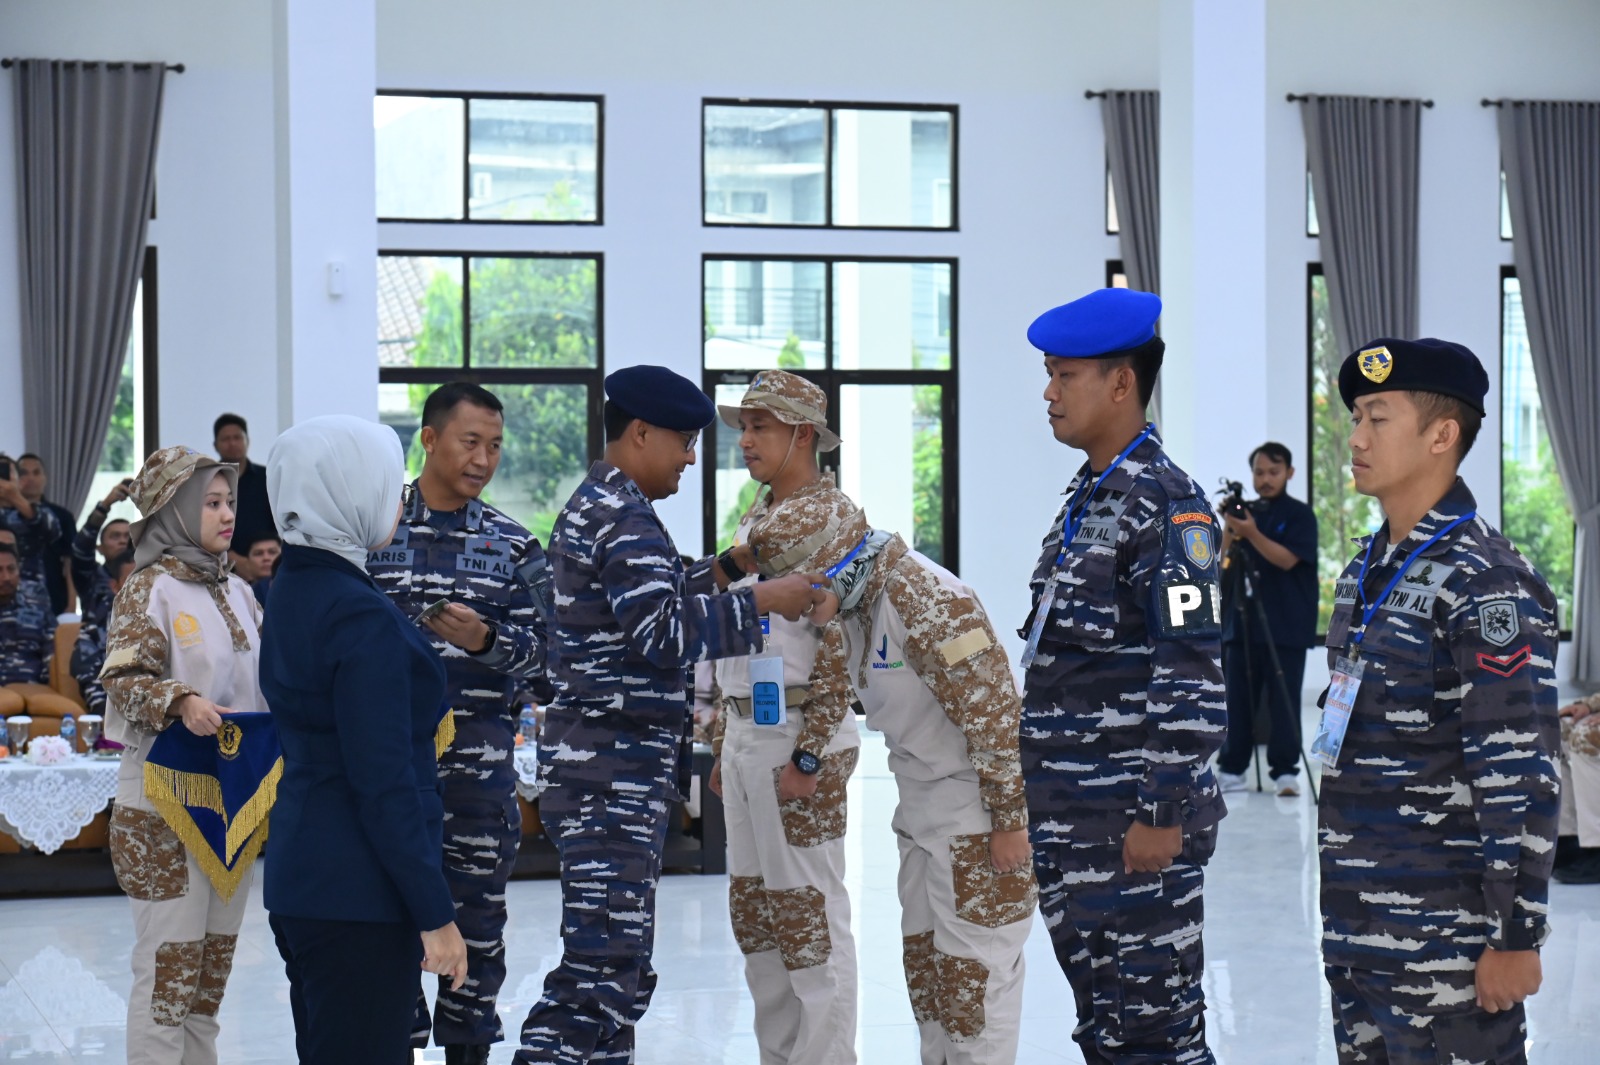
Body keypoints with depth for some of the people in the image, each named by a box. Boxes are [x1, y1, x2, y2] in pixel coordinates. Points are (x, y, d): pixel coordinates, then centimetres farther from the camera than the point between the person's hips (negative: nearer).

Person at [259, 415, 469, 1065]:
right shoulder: (361, 616, -18)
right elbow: (385, 783, -20)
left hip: (300, 885, 10)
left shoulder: (293, 596, 10)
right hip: (361, 896, -10)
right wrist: (436, 915, -17)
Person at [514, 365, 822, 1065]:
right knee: (606, 964, -14)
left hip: (597, 768, 11)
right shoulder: (625, 518, -14)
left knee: (615, 963, 13)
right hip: (615, 773, -11)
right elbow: (662, 632, -22)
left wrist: (719, 570, 17)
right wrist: (760, 602, -17)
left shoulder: (592, 507, 19)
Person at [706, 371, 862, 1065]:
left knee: (808, 912, -6)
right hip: (744, 734, 9)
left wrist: (808, 755, -19)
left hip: (798, 735, -9)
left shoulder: (834, 515, -10)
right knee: (753, 910, 11)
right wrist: (722, 747, 18)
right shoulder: (753, 520, 17)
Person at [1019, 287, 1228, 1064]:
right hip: (1071, 821, 9)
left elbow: (1191, 674, -18)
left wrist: (1164, 816, -20)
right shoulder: (1085, 499, 16)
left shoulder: (1165, 504, -13)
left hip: (1135, 823, -9)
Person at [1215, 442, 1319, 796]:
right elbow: (1225, 562, 10)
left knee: (1283, 700, -5)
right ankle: (1231, 769, 8)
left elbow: (1286, 559, -14)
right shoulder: (1245, 511, 12)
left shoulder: (1300, 514, -1)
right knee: (1238, 699, 4)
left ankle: (1285, 771, -1)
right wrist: (1229, 528, -6)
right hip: (1242, 620, 4)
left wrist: (1251, 533, -22)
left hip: (1285, 626, -4)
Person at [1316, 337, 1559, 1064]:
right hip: (1358, 927, 8)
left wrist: (1516, 937, -19)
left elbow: (1521, 778, -18)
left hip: (1445, 944, -8)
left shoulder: (1485, 585, -15)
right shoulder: (1364, 572, 12)